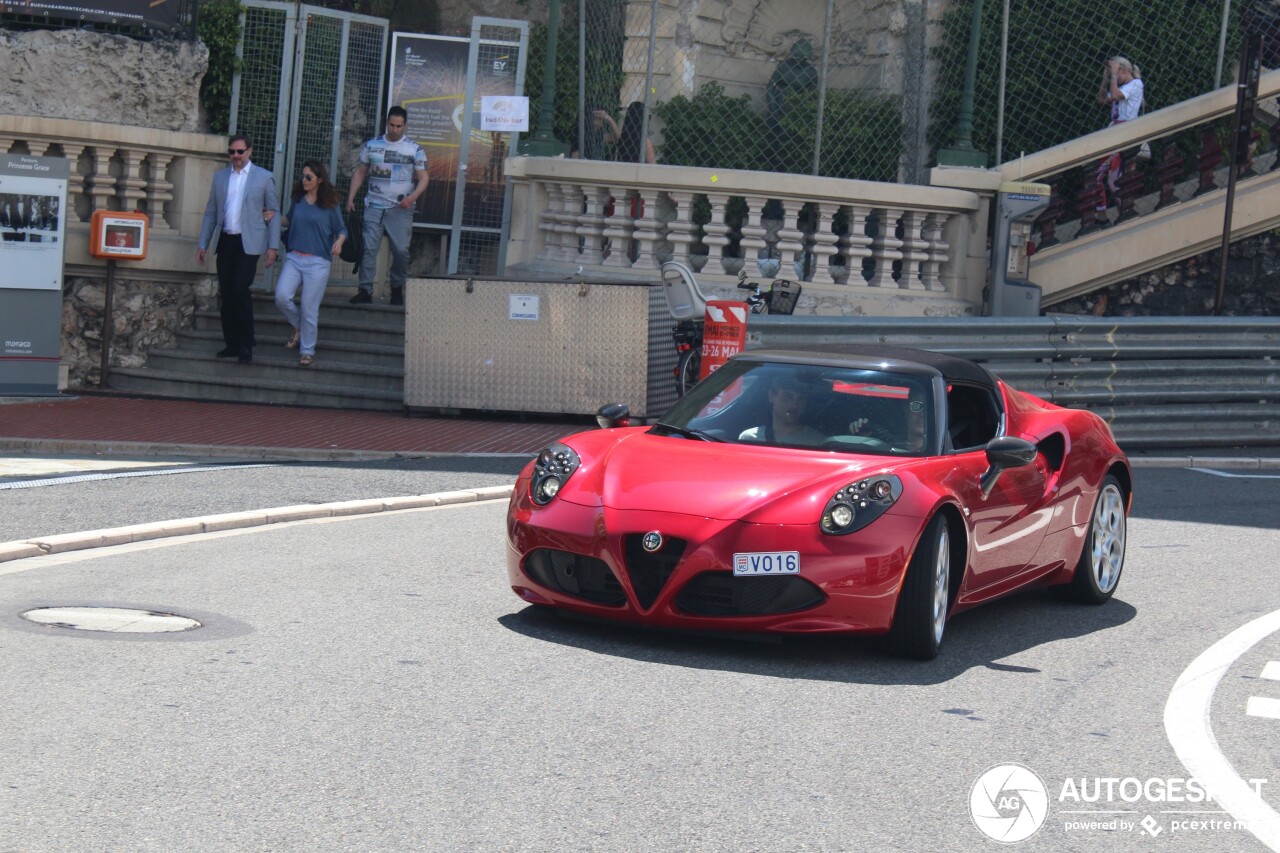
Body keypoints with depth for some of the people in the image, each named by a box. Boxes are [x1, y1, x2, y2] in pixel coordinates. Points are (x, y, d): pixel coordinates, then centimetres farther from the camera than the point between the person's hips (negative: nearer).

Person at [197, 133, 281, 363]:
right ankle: (232, 344, 11)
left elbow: (274, 213, 3)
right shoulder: (220, 176, 12)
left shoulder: (264, 177, 2)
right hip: (225, 241, 4)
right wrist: (203, 244, 10)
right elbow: (211, 212, 15)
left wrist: (273, 246, -4)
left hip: (248, 243, -4)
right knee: (226, 293, 4)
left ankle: (246, 345, -7)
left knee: (240, 288, -16)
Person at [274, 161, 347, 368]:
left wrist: (339, 241, -18)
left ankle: (307, 350, 13)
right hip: (294, 258, 4)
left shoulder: (329, 204, -2)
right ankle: (299, 327, 15)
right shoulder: (298, 200, 9)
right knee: (281, 297, -15)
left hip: (318, 262, -4)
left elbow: (341, 229, 2)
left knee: (309, 308, -2)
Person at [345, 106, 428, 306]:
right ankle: (365, 290, -4)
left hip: (400, 209, -1)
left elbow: (423, 179, 2)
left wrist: (412, 197, -16)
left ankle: (397, 289, 12)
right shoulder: (371, 145, 9)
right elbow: (360, 173, 14)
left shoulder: (414, 149, 3)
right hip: (374, 206, 1)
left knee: (401, 250, -5)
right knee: (368, 248, -6)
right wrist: (350, 198, 4)